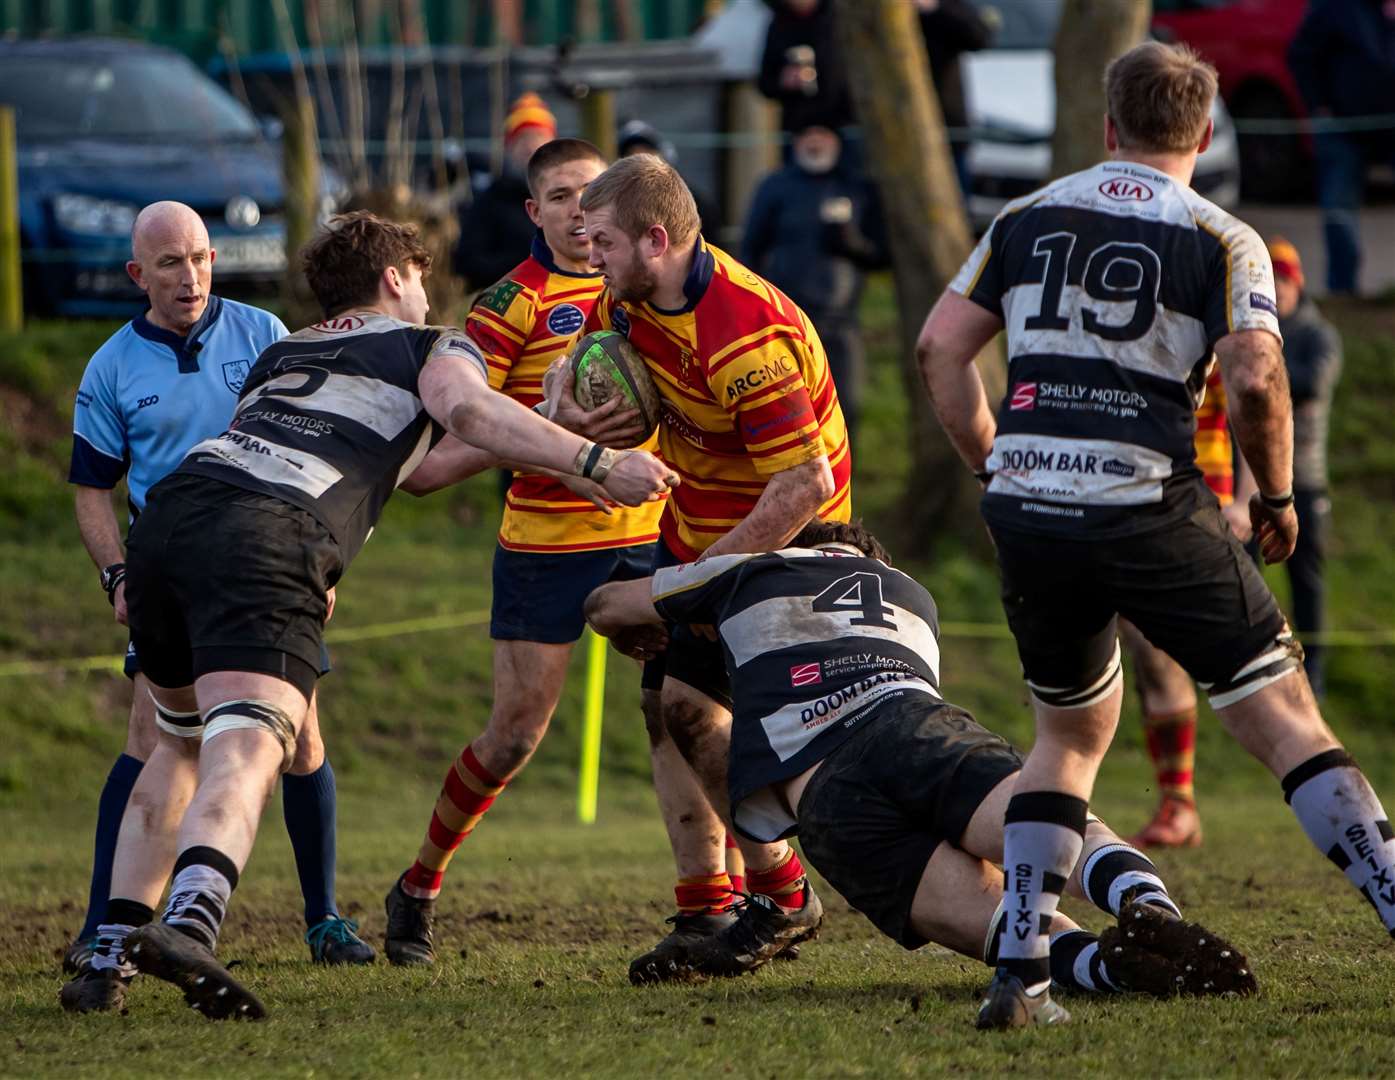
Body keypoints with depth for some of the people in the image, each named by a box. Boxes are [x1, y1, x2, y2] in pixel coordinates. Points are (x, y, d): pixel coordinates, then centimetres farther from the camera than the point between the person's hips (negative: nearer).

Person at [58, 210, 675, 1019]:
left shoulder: (283, 355, 37)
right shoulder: (433, 346, 21)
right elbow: (465, 408, -3)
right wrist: (594, 461, -9)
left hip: (168, 513, 6)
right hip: (272, 538, -6)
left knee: (182, 743, 26)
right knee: (247, 749, -22)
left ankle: (111, 959, 18)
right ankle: (189, 923, -49)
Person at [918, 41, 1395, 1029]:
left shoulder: (1029, 219, 14)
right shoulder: (1222, 242, 1)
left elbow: (940, 346, 10)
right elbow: (1255, 379, -12)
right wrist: (1277, 496, 2)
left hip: (1029, 515, 4)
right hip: (1152, 509, -4)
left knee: (1072, 733, 22)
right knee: (1286, 720, 1)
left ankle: (1020, 972, 10)